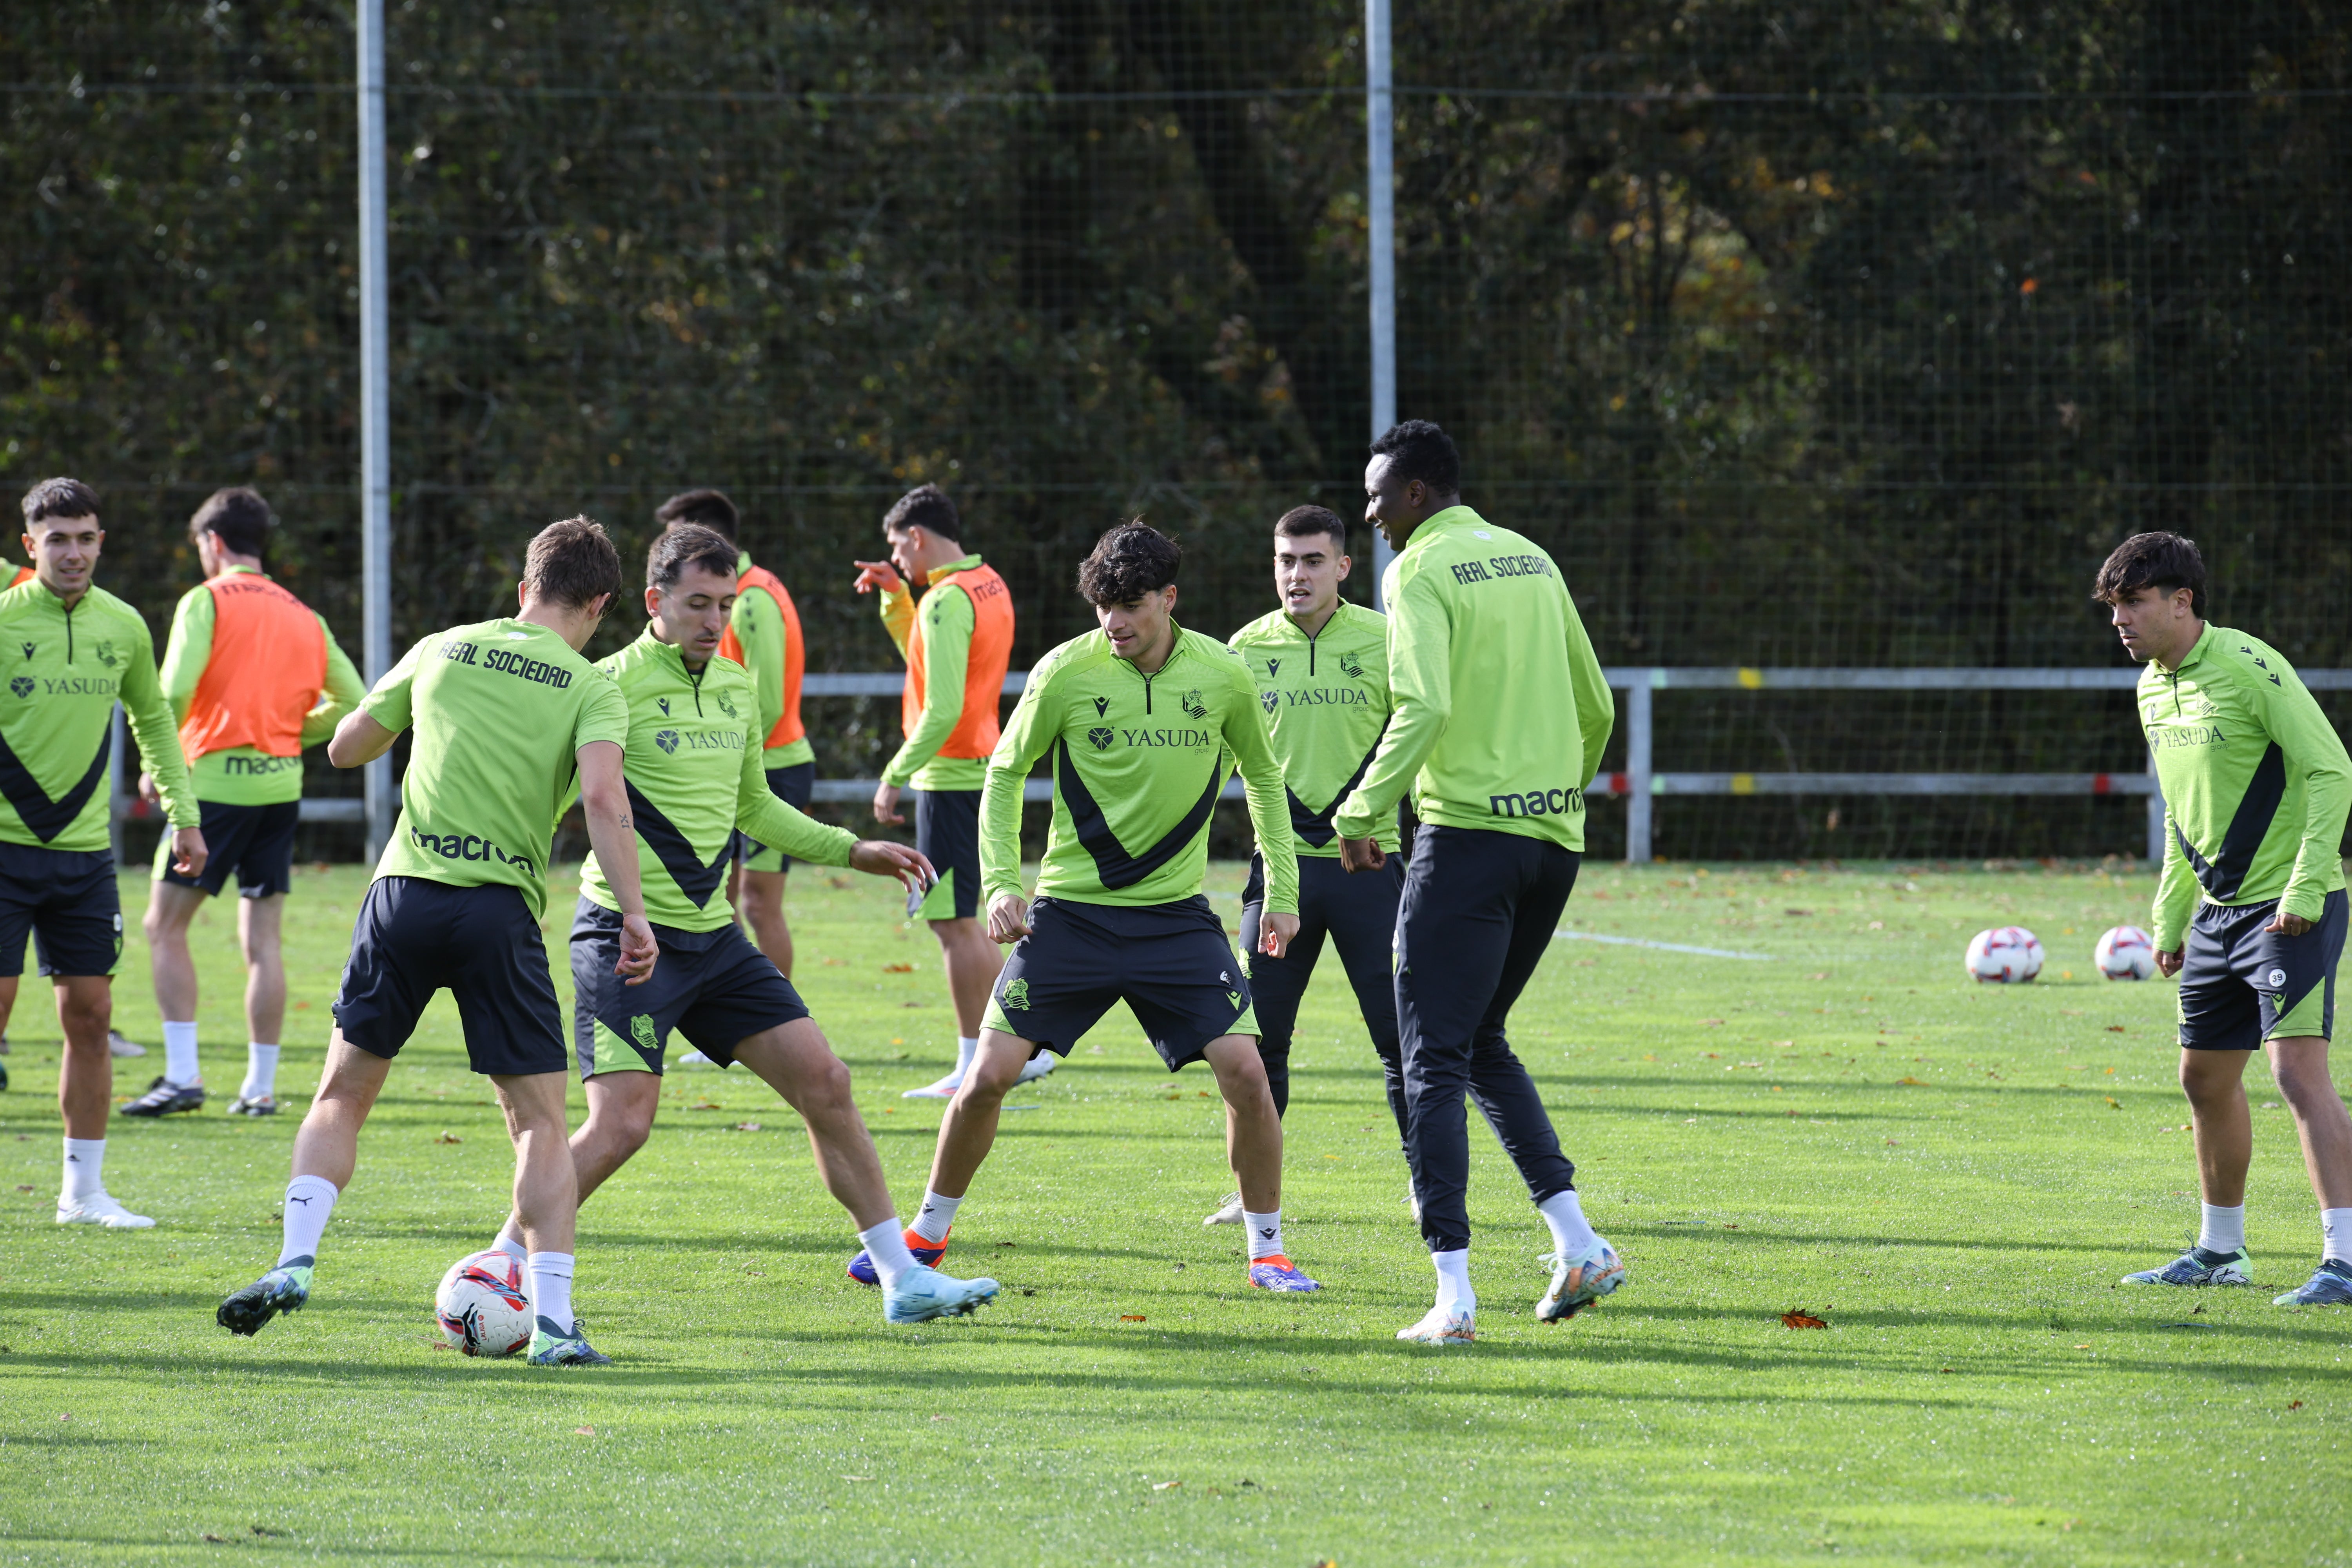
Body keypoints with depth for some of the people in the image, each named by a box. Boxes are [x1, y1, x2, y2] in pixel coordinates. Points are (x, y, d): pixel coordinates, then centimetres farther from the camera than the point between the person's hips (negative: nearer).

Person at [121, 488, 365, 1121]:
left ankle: (183, 1075, -8)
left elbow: (176, 691, -16)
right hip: (281, 785, 5)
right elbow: (352, 701, 11)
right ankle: (260, 1085, 8)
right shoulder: (303, 617, 13)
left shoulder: (208, 601, -4)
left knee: (166, 926, 1)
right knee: (263, 938, 8)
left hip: (217, 778, -5)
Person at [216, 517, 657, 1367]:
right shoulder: (589, 687, 3)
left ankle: (296, 1262, -1)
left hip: (406, 891, 2)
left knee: (343, 1096, 15)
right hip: (501, 907, -2)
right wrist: (633, 914, -13)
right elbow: (603, 796, -13)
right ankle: (552, 1320, -5)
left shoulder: (442, 651, 12)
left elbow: (346, 748, 20)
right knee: (540, 1121, 4)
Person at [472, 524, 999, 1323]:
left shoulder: (737, 687, 12)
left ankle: (904, 1278, 10)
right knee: (620, 1124, -15)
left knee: (823, 1082, 3)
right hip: (628, 933, -7)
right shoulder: (615, 686, -12)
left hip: (715, 936, 7)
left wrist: (853, 851, 25)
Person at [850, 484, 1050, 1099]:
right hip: (983, 766, 10)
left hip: (950, 773, -10)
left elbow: (942, 710, -22)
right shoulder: (989, 585, 13)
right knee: (961, 921, 16)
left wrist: (895, 777, -17)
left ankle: (976, 1067, -3)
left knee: (954, 922, -5)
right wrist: (894, 595, 18)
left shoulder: (948, 600, -17)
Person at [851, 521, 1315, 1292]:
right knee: (988, 1077, -6)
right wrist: (1001, 884, -7)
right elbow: (1005, 774, 4)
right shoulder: (1066, 672, -9)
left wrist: (1282, 894, 11)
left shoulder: (1223, 674, -4)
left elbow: (1262, 777, 13)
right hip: (1072, 907, -1)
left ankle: (1267, 1250, 4)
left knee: (1245, 1070, -13)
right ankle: (927, 1233, 15)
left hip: (1176, 912, 1)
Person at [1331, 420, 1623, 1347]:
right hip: (1553, 836, 7)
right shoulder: (1531, 562, 15)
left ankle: (1453, 1295, -10)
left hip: (1467, 830, -7)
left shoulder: (1421, 573, -8)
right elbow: (1595, 707, 19)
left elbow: (1422, 707, -22)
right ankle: (1577, 1245, 8)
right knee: (1482, 1043, 20)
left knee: (1435, 1060, -3)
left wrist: (1363, 813, -15)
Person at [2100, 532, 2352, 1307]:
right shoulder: (2153, 687, 11)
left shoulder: (2249, 667, -16)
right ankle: (2221, 1252, 30)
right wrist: (2170, 918, 19)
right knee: (2205, 1078, 15)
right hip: (2220, 910, 9)